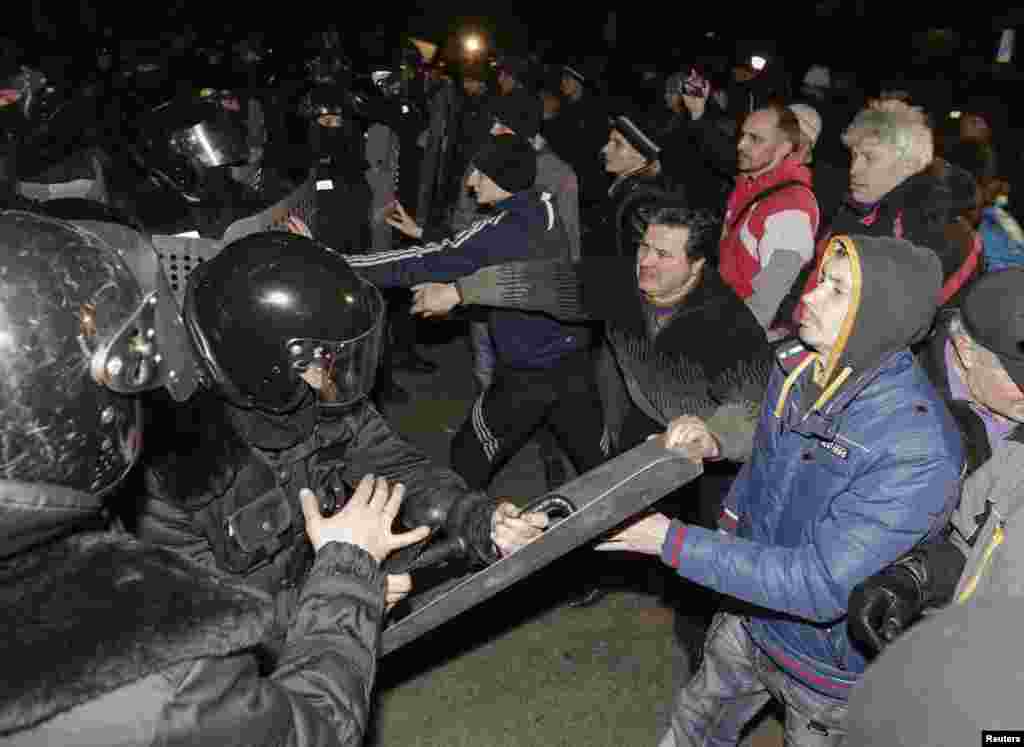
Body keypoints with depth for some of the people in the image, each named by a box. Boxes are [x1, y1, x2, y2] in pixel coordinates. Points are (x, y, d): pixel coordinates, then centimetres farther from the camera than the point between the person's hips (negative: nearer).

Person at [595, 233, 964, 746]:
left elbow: (821, 586, -35)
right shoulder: (797, 364, -12)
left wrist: (675, 544, -35)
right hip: (750, 616, 6)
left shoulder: (918, 452, -35)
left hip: (831, 663, -6)